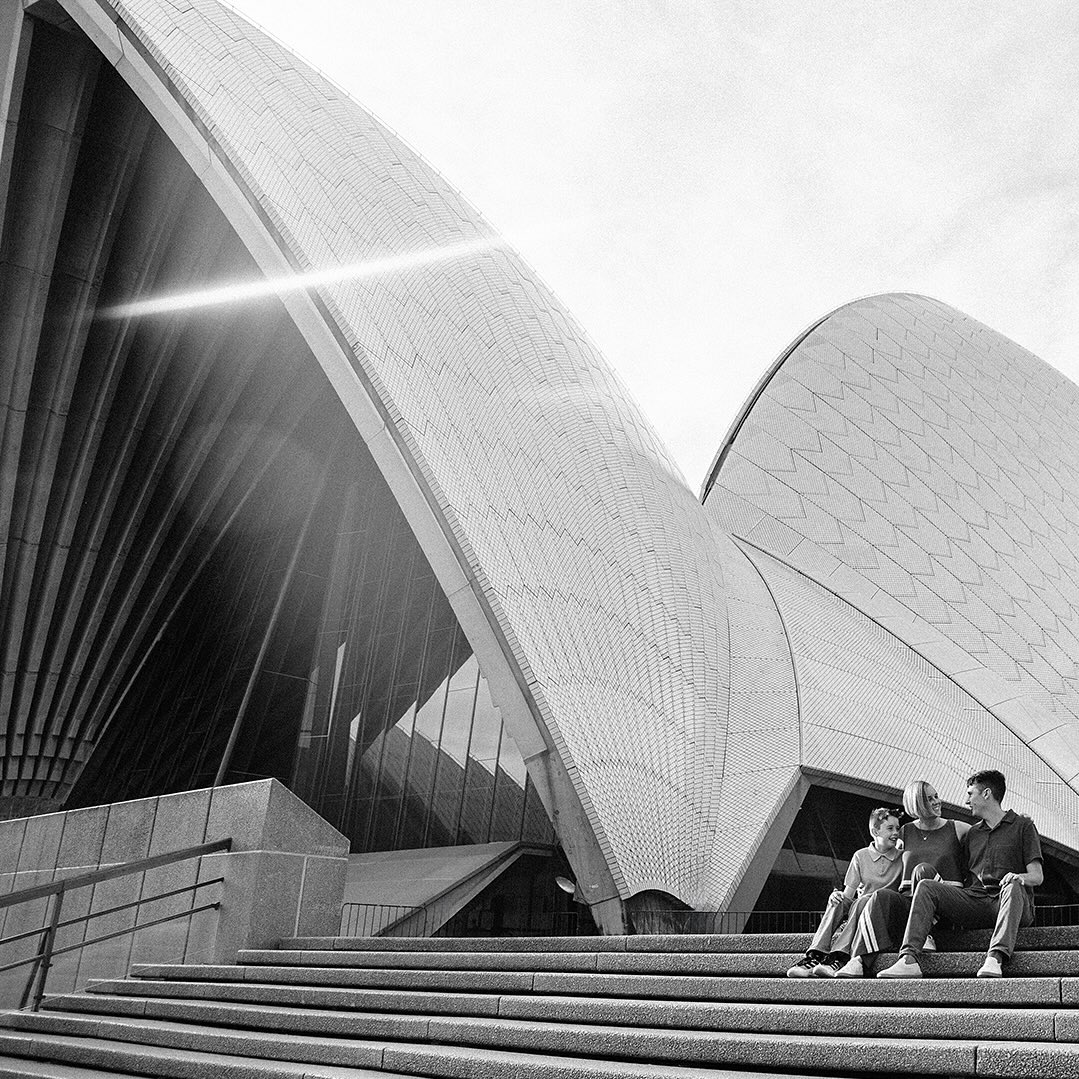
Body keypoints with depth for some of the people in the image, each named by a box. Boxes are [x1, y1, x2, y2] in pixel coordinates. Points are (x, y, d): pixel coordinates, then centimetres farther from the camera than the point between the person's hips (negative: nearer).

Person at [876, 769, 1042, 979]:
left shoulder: (1023, 826, 10)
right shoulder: (972, 834, 25)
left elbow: (1037, 876, 1)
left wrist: (1020, 877, -21)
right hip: (974, 902, 4)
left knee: (1013, 886, -37)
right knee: (926, 887, -17)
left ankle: (996, 958, -53)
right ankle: (909, 959, -34)